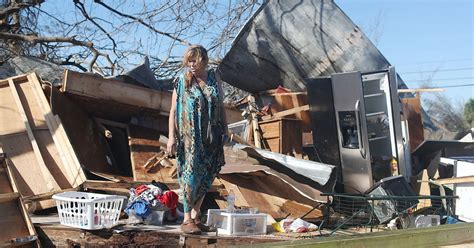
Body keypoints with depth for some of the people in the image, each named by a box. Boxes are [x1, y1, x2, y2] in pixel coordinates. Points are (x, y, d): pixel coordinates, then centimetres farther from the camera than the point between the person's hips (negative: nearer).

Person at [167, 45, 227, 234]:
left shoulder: (214, 78, 7)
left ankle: (195, 216, 19)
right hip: (189, 137, -4)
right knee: (191, 175, -6)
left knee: (206, 176, 7)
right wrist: (172, 136, -11)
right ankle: (187, 220, 1)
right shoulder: (182, 80, -3)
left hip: (211, 137, 4)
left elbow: (221, 106, 12)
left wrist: (224, 131, 7)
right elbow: (173, 110, -4)